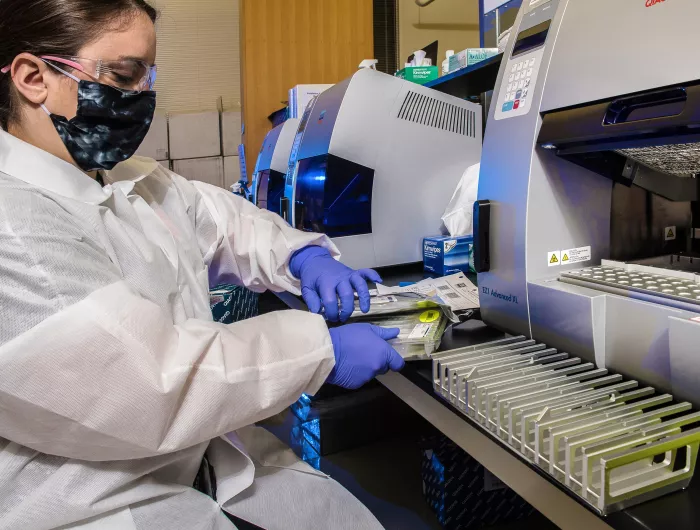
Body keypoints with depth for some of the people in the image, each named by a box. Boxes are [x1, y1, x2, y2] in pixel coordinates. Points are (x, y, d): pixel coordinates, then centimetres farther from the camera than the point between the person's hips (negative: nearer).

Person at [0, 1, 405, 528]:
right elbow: (150, 382, -29)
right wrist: (323, 348, -21)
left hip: (201, 445, 7)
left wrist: (302, 256, -1)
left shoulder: (133, 181, 4)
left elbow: (223, 217, 18)